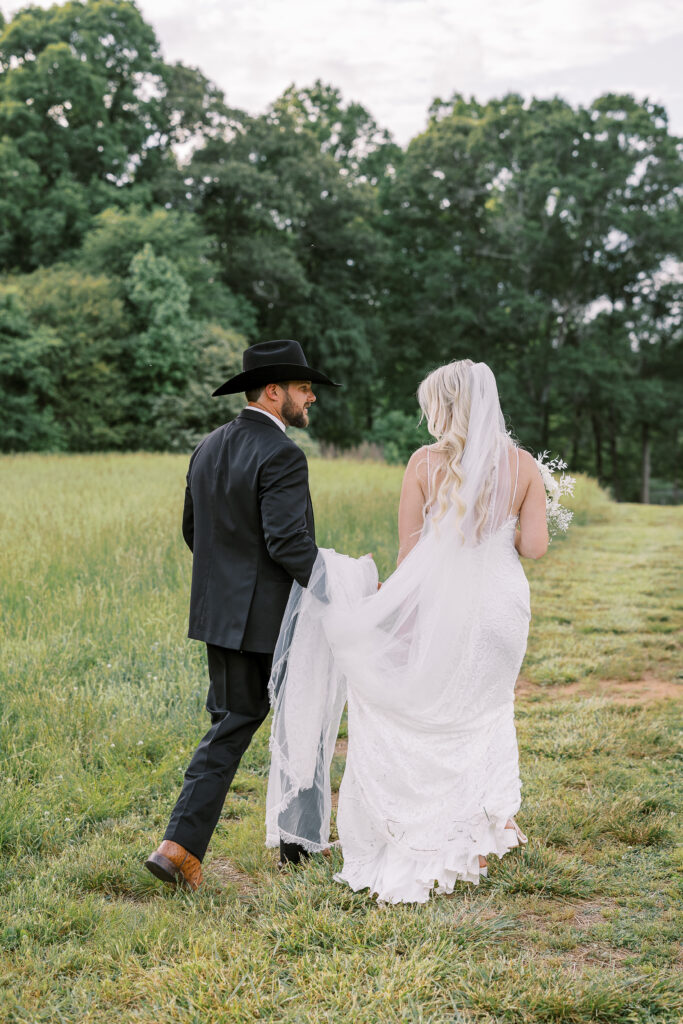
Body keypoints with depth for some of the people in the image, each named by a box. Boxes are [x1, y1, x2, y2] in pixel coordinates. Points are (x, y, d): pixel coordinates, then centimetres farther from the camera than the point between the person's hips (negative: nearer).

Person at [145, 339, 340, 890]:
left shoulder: (208, 449, 9)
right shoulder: (282, 456, -17)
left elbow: (193, 531, 16)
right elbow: (289, 542, -26)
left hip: (221, 614, 7)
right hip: (276, 618, -7)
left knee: (231, 726, 13)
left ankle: (181, 845, 5)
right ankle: (299, 841, 27)